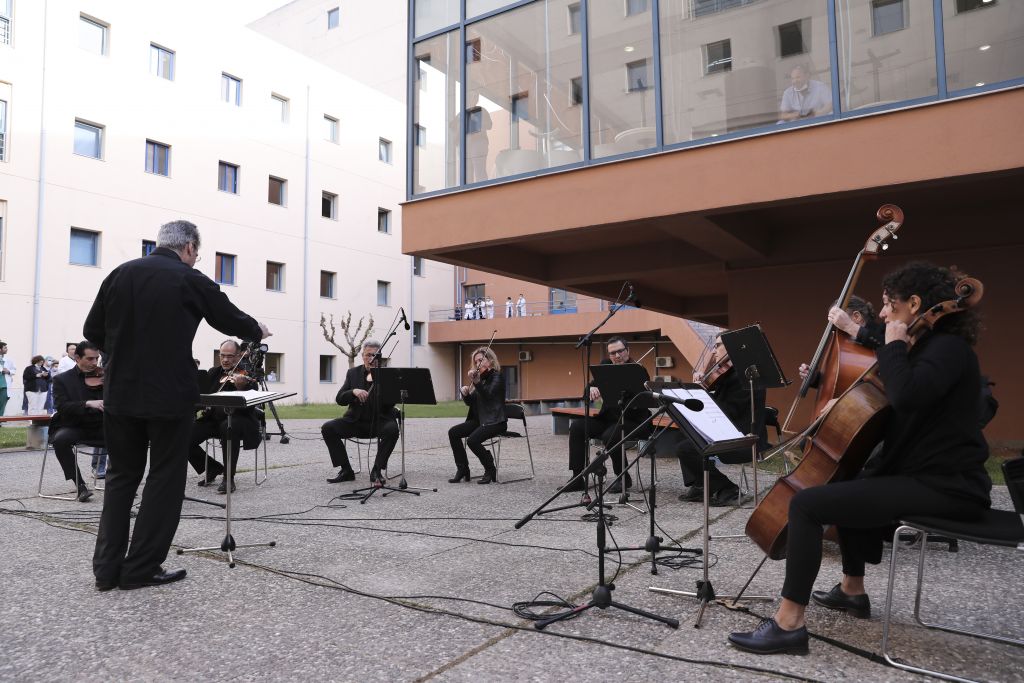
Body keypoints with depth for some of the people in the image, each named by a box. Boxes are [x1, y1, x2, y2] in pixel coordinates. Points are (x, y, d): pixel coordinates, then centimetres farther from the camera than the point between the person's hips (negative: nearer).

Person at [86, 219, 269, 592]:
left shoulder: (120, 273, 4)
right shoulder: (191, 280, -7)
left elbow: (93, 330, 8)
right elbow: (231, 319, 5)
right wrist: (258, 330, 26)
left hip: (121, 393, 5)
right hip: (171, 395, -4)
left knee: (121, 476, 16)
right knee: (164, 479, 8)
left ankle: (107, 567, 17)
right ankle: (140, 569, 12)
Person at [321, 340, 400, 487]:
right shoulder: (353, 373, 8)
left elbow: (390, 403, -12)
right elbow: (339, 399, 0)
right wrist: (353, 391, -20)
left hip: (380, 420, -3)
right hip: (356, 421, 3)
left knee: (392, 429, -35)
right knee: (327, 428, -18)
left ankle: (377, 471, -18)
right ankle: (346, 470, -7)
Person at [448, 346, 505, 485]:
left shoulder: (497, 377, -6)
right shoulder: (481, 378, 15)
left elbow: (488, 395, -23)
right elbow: (470, 402, 12)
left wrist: (476, 381, -35)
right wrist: (465, 393, -8)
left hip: (495, 421, -8)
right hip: (479, 419, 8)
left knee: (472, 440, -28)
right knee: (453, 432, -9)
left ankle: (490, 471, -6)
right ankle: (462, 470, -2)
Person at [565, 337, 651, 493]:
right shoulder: (606, 365, 6)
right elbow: (589, 388, 0)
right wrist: (592, 388, -24)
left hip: (633, 420, -6)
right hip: (608, 418, 6)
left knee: (610, 435, -33)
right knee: (576, 427, -11)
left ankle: (624, 478, -8)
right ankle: (577, 479, -8)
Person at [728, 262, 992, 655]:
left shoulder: (948, 347, -15)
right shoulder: (933, 347, 17)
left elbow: (906, 396, -36)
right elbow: (895, 393, 25)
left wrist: (894, 345, -19)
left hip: (944, 487, -11)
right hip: (928, 475, 11)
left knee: (807, 504, -20)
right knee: (848, 487, 33)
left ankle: (788, 623, -14)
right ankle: (852, 590, 40)